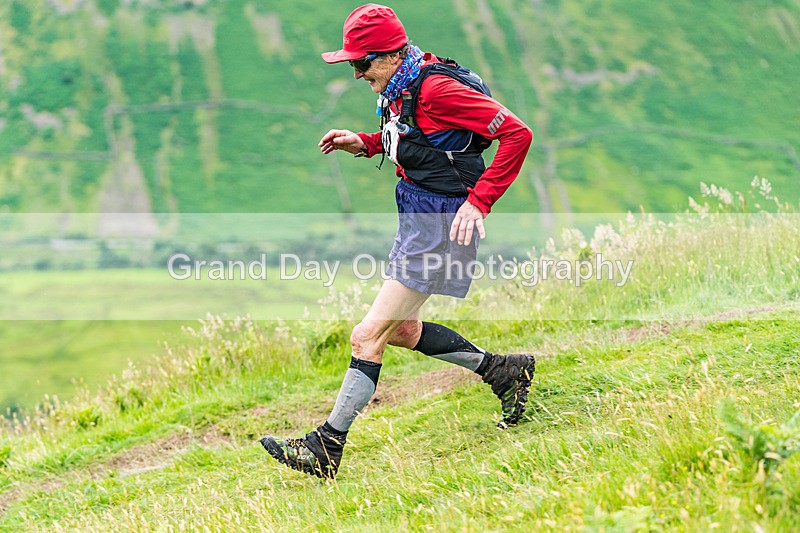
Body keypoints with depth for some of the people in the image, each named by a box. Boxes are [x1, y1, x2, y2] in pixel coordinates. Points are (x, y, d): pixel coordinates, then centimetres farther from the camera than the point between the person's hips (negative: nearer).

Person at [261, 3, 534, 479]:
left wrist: (479, 200, -23)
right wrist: (363, 143, 8)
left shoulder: (436, 88, -21)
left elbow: (517, 134, -22)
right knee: (400, 330, 20)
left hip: (442, 221, -10)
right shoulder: (401, 88, 7)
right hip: (418, 219, 10)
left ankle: (326, 449, -3)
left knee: (369, 335, -9)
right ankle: (503, 370, 31)